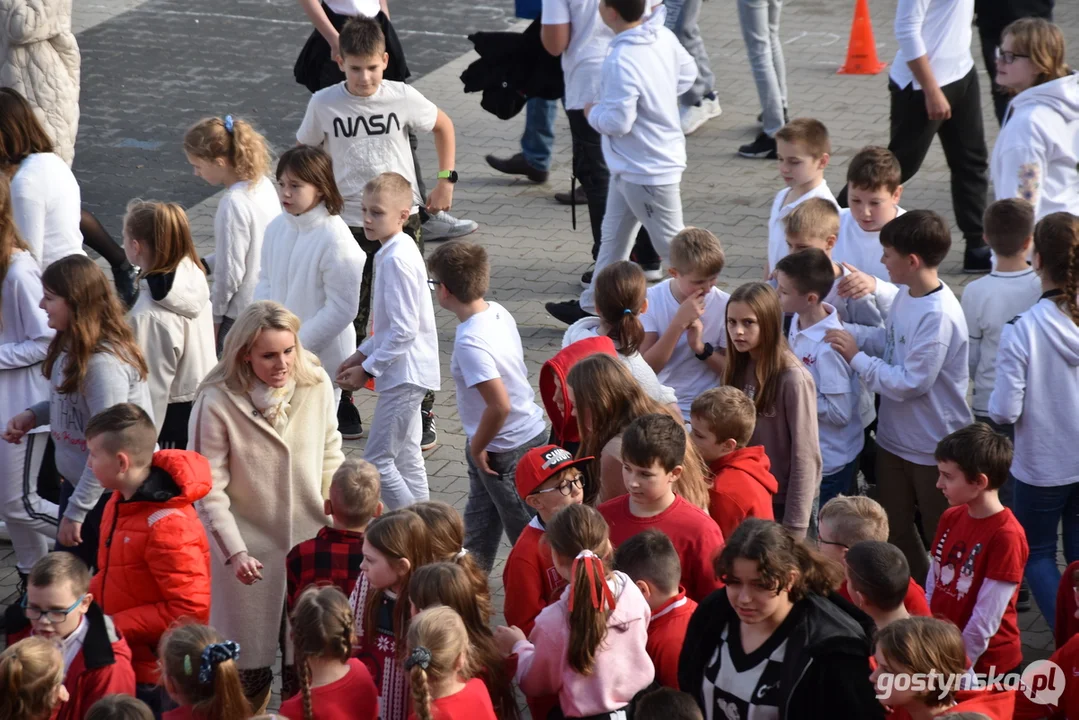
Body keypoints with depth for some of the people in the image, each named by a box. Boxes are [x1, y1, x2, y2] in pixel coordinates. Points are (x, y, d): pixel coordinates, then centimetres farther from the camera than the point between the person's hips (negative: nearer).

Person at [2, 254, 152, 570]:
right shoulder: (69, 346, 0)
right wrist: (33, 416, -1)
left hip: (113, 494, -9)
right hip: (75, 484, 9)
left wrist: (76, 511, -22)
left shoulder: (104, 363, -27)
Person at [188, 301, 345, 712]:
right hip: (251, 549, -3)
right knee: (252, 664, 9)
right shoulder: (217, 403, -18)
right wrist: (234, 551, -18)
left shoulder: (317, 386, -7)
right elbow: (210, 489, -14)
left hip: (310, 540, 3)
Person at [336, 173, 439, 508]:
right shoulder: (394, 252, 10)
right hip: (407, 373, 10)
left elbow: (404, 330, -24)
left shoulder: (397, 260, -21)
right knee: (407, 461, 15)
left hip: (404, 376, -10)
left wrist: (368, 370, -16)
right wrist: (362, 354, 14)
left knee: (377, 461, -6)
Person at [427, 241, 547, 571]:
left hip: (505, 449, -9)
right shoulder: (499, 312, -2)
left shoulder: (470, 343, -29)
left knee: (525, 529, 7)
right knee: (478, 520, 24)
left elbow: (499, 405, -33)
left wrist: (477, 447, -15)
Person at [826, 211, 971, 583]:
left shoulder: (939, 316, -29)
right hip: (895, 438, 9)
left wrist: (856, 357, -19)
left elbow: (910, 383, -28)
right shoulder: (906, 295, -1)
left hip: (933, 448, -9)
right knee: (895, 530, 20)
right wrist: (843, 330, -1)